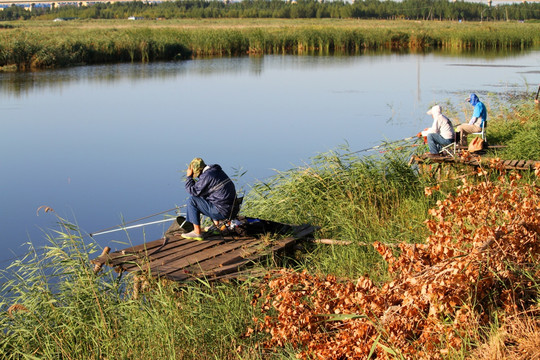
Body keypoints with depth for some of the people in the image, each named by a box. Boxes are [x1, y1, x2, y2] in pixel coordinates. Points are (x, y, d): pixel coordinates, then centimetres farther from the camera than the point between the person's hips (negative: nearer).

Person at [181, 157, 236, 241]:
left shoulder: (207, 176, -17)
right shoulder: (217, 171, 13)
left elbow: (193, 191, -12)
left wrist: (189, 176, -3)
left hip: (222, 211, -10)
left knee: (192, 200, -7)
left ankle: (197, 232, -3)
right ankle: (216, 225, 33)